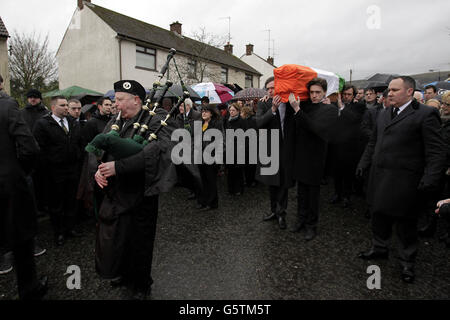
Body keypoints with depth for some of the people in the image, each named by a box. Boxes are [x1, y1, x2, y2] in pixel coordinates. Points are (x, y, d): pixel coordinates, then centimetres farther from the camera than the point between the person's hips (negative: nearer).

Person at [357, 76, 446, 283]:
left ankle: (407, 262, 26)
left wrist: (430, 179, -18)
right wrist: (363, 164, 16)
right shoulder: (384, 114, 13)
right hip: (379, 177, 6)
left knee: (405, 223, 7)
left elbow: (436, 152, -11)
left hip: (403, 181, -6)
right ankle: (379, 248, 37)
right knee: (379, 216, 18)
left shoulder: (425, 114, -8)